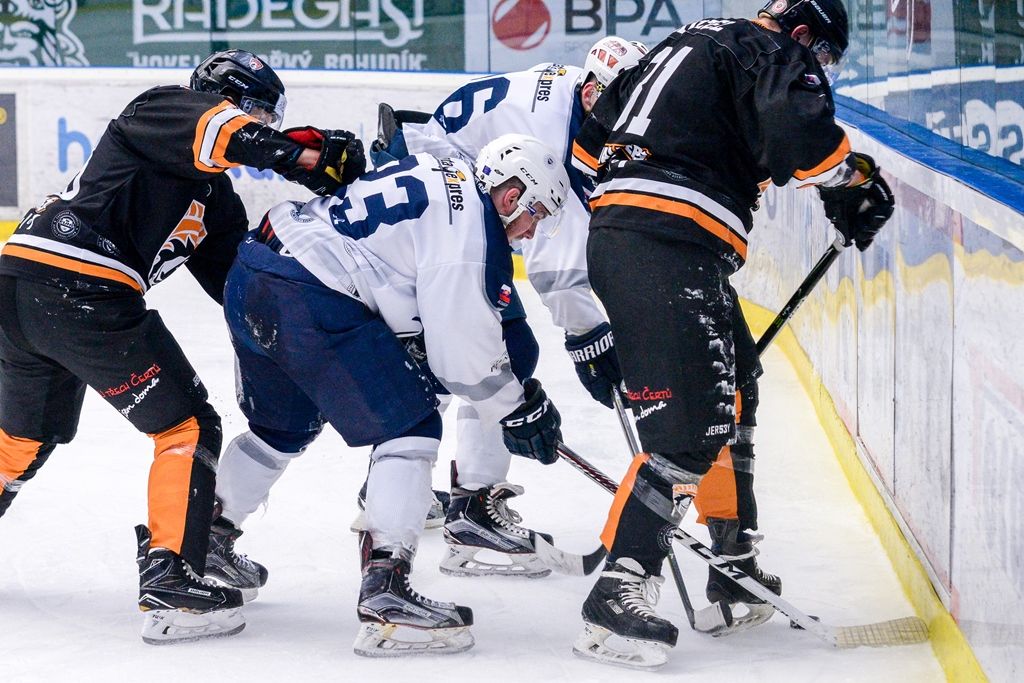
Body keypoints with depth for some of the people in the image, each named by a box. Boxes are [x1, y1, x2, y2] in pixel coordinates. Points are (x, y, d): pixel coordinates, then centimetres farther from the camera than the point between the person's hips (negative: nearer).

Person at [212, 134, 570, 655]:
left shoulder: (440, 181, 21)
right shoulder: (470, 217, -8)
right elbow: (461, 340, -11)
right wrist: (517, 408, 1)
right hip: (311, 300, -10)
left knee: (282, 428, 30)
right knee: (410, 428, -5)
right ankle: (384, 595, -14)